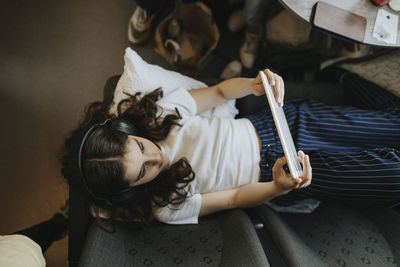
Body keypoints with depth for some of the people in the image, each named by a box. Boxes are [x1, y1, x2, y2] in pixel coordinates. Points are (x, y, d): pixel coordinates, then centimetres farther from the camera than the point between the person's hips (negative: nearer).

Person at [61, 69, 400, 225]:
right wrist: (279, 187, -33)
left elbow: (219, 91, -5)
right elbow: (234, 198, -11)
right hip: (271, 171, -2)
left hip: (274, 124, 2)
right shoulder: (165, 208, -19)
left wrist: (255, 84, -29)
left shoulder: (159, 111, -17)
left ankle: (351, 82, 30)